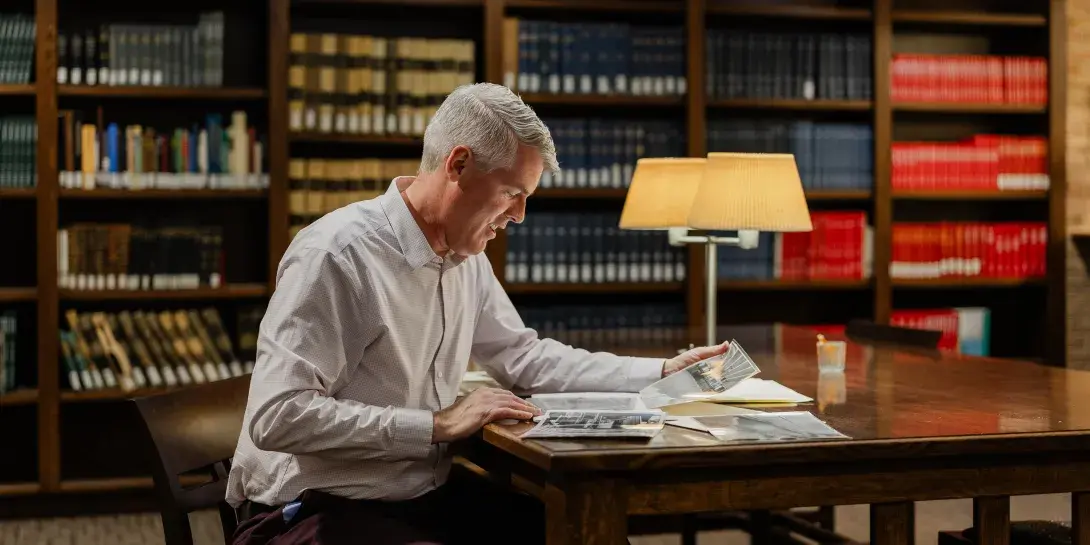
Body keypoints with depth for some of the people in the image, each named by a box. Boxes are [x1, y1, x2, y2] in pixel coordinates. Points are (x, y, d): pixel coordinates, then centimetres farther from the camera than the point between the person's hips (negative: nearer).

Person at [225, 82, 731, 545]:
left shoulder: (466, 257, 6)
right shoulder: (338, 254, -20)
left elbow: (524, 357, 19)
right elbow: (276, 416, -24)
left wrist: (663, 372, 12)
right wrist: (439, 424, -24)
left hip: (427, 494, 8)